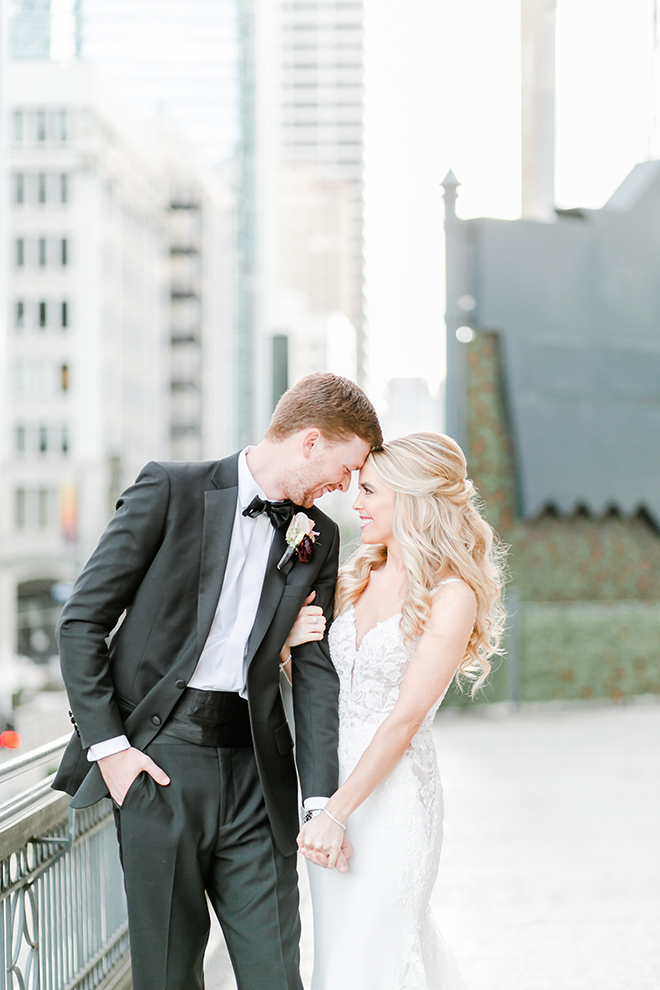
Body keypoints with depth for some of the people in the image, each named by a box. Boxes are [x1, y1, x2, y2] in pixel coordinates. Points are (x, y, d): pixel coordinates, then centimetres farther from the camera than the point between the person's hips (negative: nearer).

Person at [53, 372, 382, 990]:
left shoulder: (317, 539, 13)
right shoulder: (171, 490, -2)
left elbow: (316, 672, 10)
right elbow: (82, 620, -2)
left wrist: (321, 799, 0)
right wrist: (107, 745, -9)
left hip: (255, 769, 4)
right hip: (156, 761, -3)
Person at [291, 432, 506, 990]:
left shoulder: (452, 595, -11)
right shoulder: (357, 578, 10)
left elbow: (404, 721, -16)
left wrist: (336, 815, -20)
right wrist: (291, 638, -2)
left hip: (394, 793, -7)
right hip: (333, 775, 7)